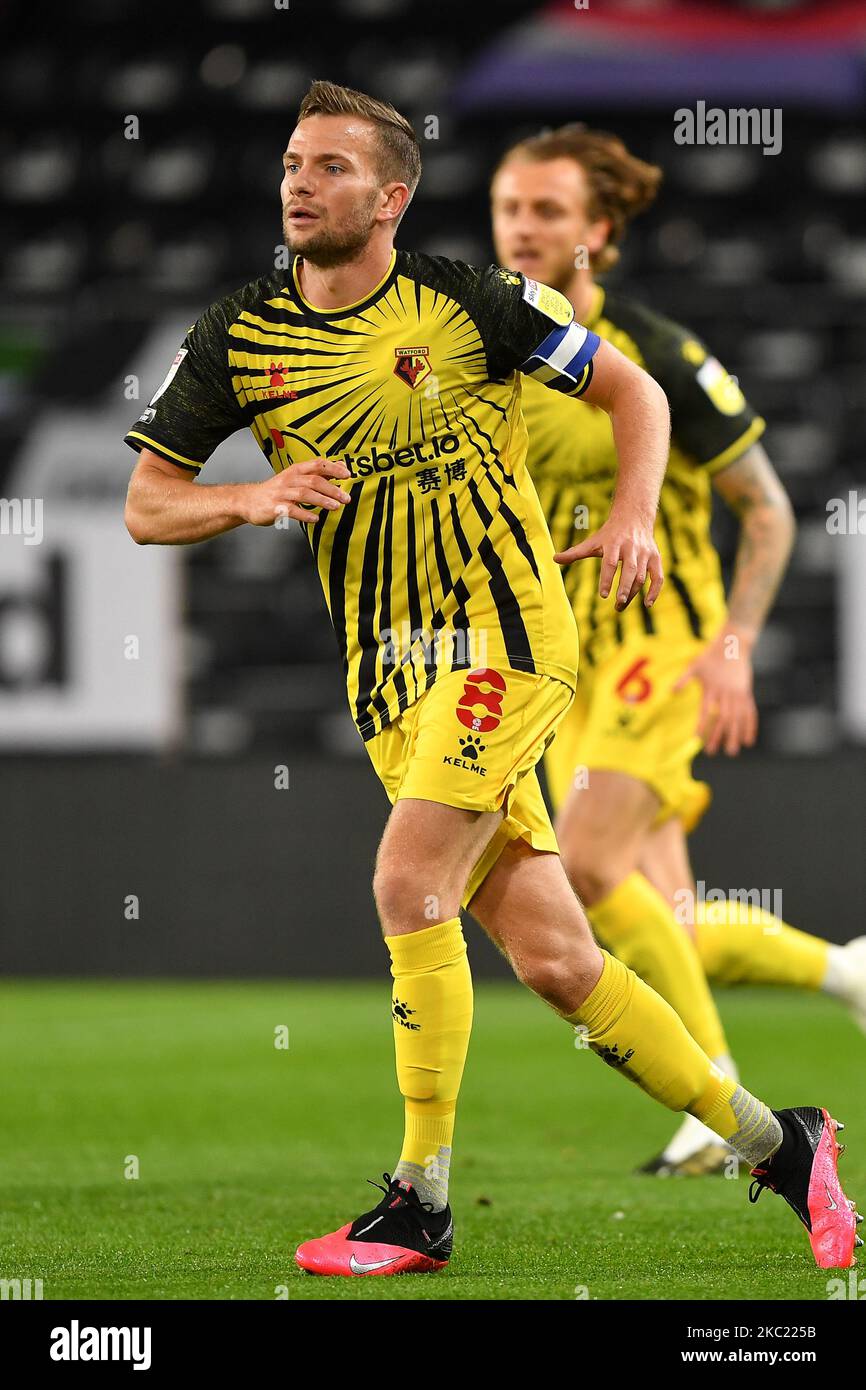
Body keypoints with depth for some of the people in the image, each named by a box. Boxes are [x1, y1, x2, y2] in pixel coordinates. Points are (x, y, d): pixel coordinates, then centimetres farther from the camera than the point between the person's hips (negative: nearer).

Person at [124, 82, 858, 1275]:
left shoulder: (468, 303, -4)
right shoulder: (240, 337, 5)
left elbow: (632, 389, 6)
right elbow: (145, 506, 7)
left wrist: (631, 520, -11)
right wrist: (252, 498, -13)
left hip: (506, 634, -5)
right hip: (392, 680, 5)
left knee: (408, 883, -21)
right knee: (555, 963, 2)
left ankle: (421, 1203, -12)